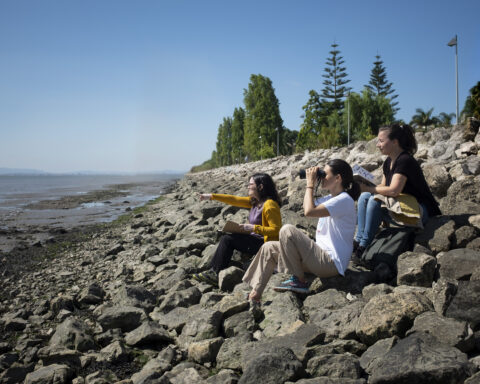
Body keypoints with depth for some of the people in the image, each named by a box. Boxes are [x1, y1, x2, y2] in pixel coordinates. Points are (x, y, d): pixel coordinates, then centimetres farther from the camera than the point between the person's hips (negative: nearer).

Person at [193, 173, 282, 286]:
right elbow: (234, 200, 10)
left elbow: (276, 230, -24)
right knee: (226, 238, 2)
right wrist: (212, 196, 7)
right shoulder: (254, 201, 10)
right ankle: (213, 271, -2)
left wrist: (254, 228, -26)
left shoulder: (269, 205, -19)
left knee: (227, 239, -12)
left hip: (265, 244, -10)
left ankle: (215, 274, -2)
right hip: (256, 239, 10)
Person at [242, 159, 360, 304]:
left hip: (331, 263, -10)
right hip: (321, 256, 10)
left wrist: (310, 184, -12)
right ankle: (255, 295, 6)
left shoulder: (344, 200, -15)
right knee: (268, 248, 5)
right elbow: (307, 206, 29)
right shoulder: (332, 198, 16)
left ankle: (299, 281, -14)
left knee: (287, 230, -24)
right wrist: (310, 183, 15)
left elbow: (309, 211, -26)